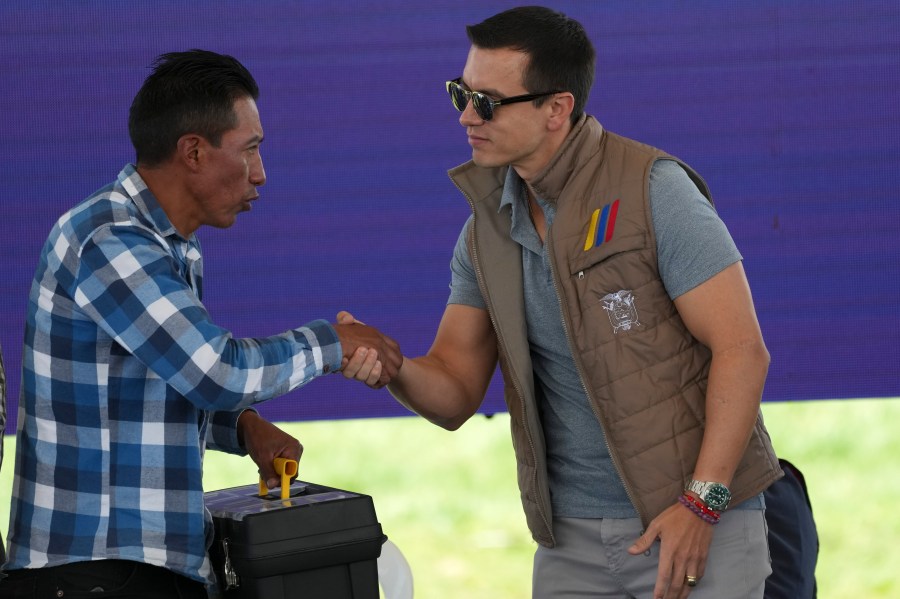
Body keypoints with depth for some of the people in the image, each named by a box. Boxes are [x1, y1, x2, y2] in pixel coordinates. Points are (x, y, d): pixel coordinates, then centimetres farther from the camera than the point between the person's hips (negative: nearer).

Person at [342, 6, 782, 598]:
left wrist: (702, 504, -21)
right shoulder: (488, 228, 5)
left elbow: (742, 350, -16)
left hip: (696, 525, -5)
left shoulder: (652, 189, -14)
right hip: (572, 535, 5)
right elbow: (456, 395, 6)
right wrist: (392, 367, -16)